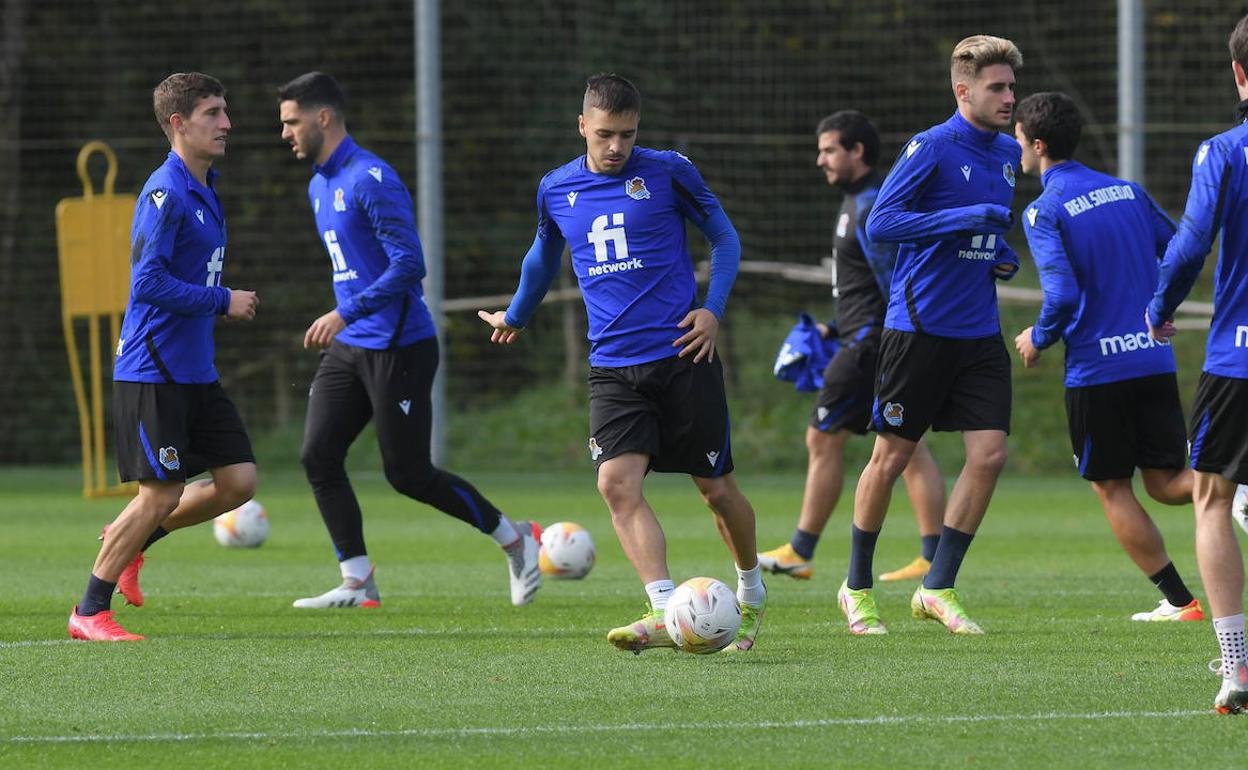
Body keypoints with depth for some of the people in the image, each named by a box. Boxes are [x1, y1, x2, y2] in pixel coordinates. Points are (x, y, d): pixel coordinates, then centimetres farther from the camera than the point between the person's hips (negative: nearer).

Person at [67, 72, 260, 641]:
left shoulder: (204, 190, 13)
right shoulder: (165, 193, -16)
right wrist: (223, 302, -17)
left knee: (238, 481, 4)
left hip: (196, 374, 9)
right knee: (162, 494, -7)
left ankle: (129, 539, 22)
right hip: (151, 373, -9)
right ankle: (89, 612, 5)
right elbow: (149, 282, -22)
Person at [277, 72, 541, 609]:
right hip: (349, 348, 9)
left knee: (408, 474, -5)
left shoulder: (371, 180, -17)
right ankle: (357, 583, 2)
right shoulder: (319, 186, 14)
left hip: (398, 348, -9)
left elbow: (408, 263, -23)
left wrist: (346, 314, -26)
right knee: (318, 456, -3)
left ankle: (514, 539, 13)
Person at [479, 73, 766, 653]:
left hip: (682, 356, -2)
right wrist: (516, 316, 40)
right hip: (613, 367, 2)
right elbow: (543, 255, 27)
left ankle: (751, 594, 32)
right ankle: (665, 614, -27)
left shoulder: (668, 172, -3)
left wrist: (714, 308, -6)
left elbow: (723, 236, 7)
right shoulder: (556, 190, 6)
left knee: (715, 488, 6)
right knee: (618, 484, -20)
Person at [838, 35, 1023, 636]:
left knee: (989, 453, -6)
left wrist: (1002, 257, 7)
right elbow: (880, 224, -18)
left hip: (980, 333, 6)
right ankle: (857, 587, 18)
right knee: (891, 455, 2)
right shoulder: (932, 148, -11)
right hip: (919, 327, -6)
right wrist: (963, 218, -25)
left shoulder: (1008, 155, 11)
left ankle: (938, 588, 5)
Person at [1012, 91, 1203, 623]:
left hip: (1096, 367, -5)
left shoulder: (1044, 211, -10)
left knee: (1112, 489, 9)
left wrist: (1038, 339, -1)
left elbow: (1063, 294, -19)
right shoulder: (1127, 191, 10)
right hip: (1154, 359, 5)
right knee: (1165, 482, 7)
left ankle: (1179, 600, 6)